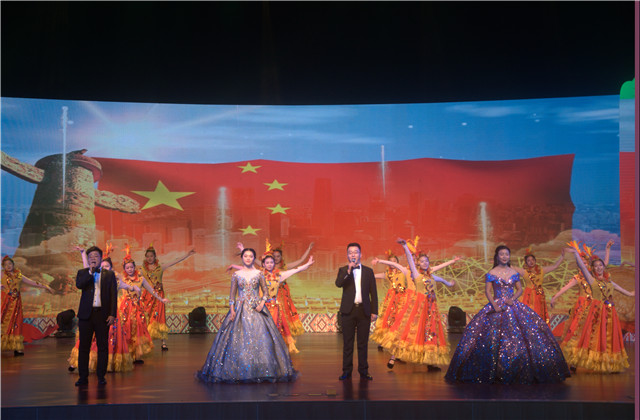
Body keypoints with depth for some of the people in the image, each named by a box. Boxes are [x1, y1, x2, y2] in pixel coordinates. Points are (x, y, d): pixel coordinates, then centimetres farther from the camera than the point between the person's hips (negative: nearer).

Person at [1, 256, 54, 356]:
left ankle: (17, 348, -3)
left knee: (16, 324, -2)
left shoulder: (19, 275, 15)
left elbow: (32, 283, 20)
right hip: (5, 302, -3)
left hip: (16, 302, 3)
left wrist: (45, 287, 22)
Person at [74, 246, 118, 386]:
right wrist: (90, 271, -14)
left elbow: (113, 295, 3)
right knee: (84, 347, 3)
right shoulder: (82, 273, 9)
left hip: (103, 314, 0)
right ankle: (83, 377, 9)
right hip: (86, 314, 0)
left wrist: (112, 314, -5)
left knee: (103, 347, 2)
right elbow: (78, 285, -12)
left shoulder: (109, 274, 8)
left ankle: (101, 376, 11)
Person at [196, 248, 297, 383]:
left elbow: (265, 292, 9)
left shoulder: (258, 274, 5)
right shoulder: (236, 274, 5)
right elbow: (232, 294, 7)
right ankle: (238, 372, 2)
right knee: (238, 340, -5)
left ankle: (261, 372, 2)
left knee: (260, 337, -6)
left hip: (256, 309, 0)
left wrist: (262, 304, -6)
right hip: (240, 310, 0)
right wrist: (232, 310, -3)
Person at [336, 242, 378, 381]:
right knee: (347, 343, 3)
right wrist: (348, 271, -23)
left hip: (364, 311, 1)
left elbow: (373, 292, 8)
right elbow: (338, 283, -14)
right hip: (348, 311, -1)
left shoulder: (368, 271, 9)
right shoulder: (343, 270, 6)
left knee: (363, 343, 5)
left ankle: (363, 372, 11)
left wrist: (374, 311, 2)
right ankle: (347, 371, 9)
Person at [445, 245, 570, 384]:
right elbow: (487, 291, -2)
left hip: (513, 307, 3)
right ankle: (494, 371, 1)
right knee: (494, 338, -7)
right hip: (496, 308, -3)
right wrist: (494, 305, -15)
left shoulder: (514, 273, 8)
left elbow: (520, 289, 12)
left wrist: (513, 299, -7)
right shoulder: (491, 273, 0)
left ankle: (518, 372, 5)